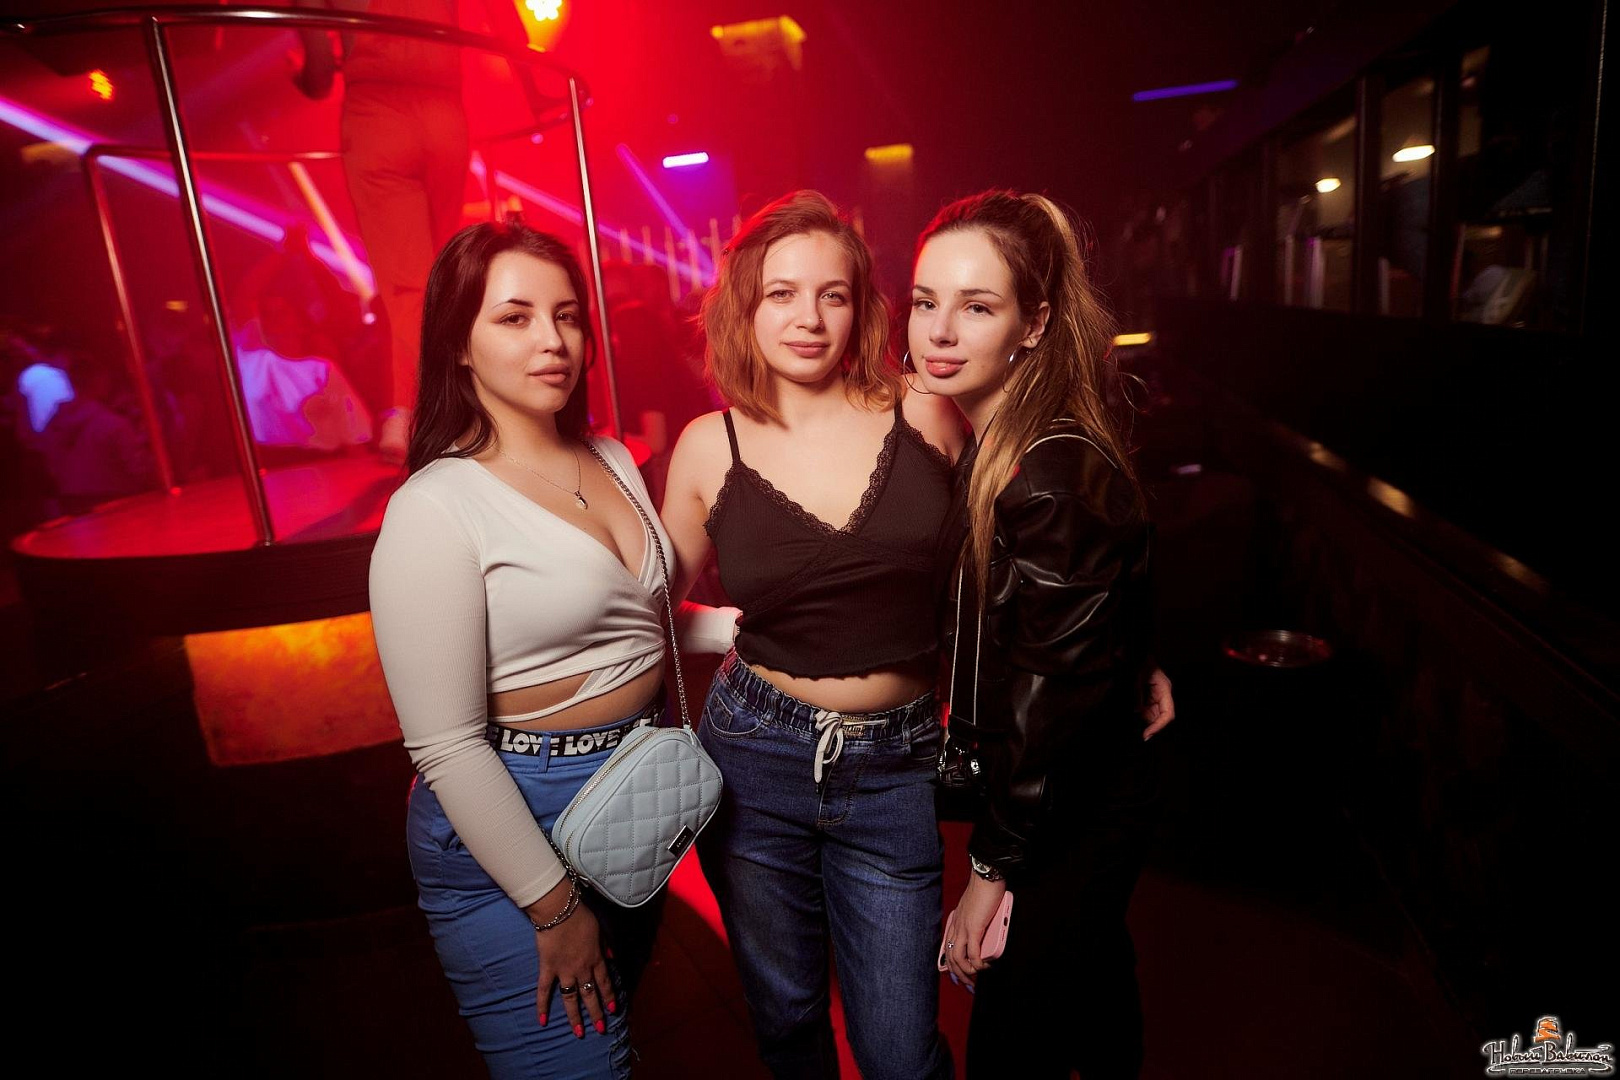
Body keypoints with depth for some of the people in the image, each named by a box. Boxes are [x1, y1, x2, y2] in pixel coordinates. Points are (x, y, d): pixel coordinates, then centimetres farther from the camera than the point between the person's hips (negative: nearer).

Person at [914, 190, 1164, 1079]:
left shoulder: (1058, 479, -29)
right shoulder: (985, 445, -1)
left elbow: (1055, 698, -25)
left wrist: (992, 872, -17)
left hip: (1070, 817, -8)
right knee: (1091, 982, 31)